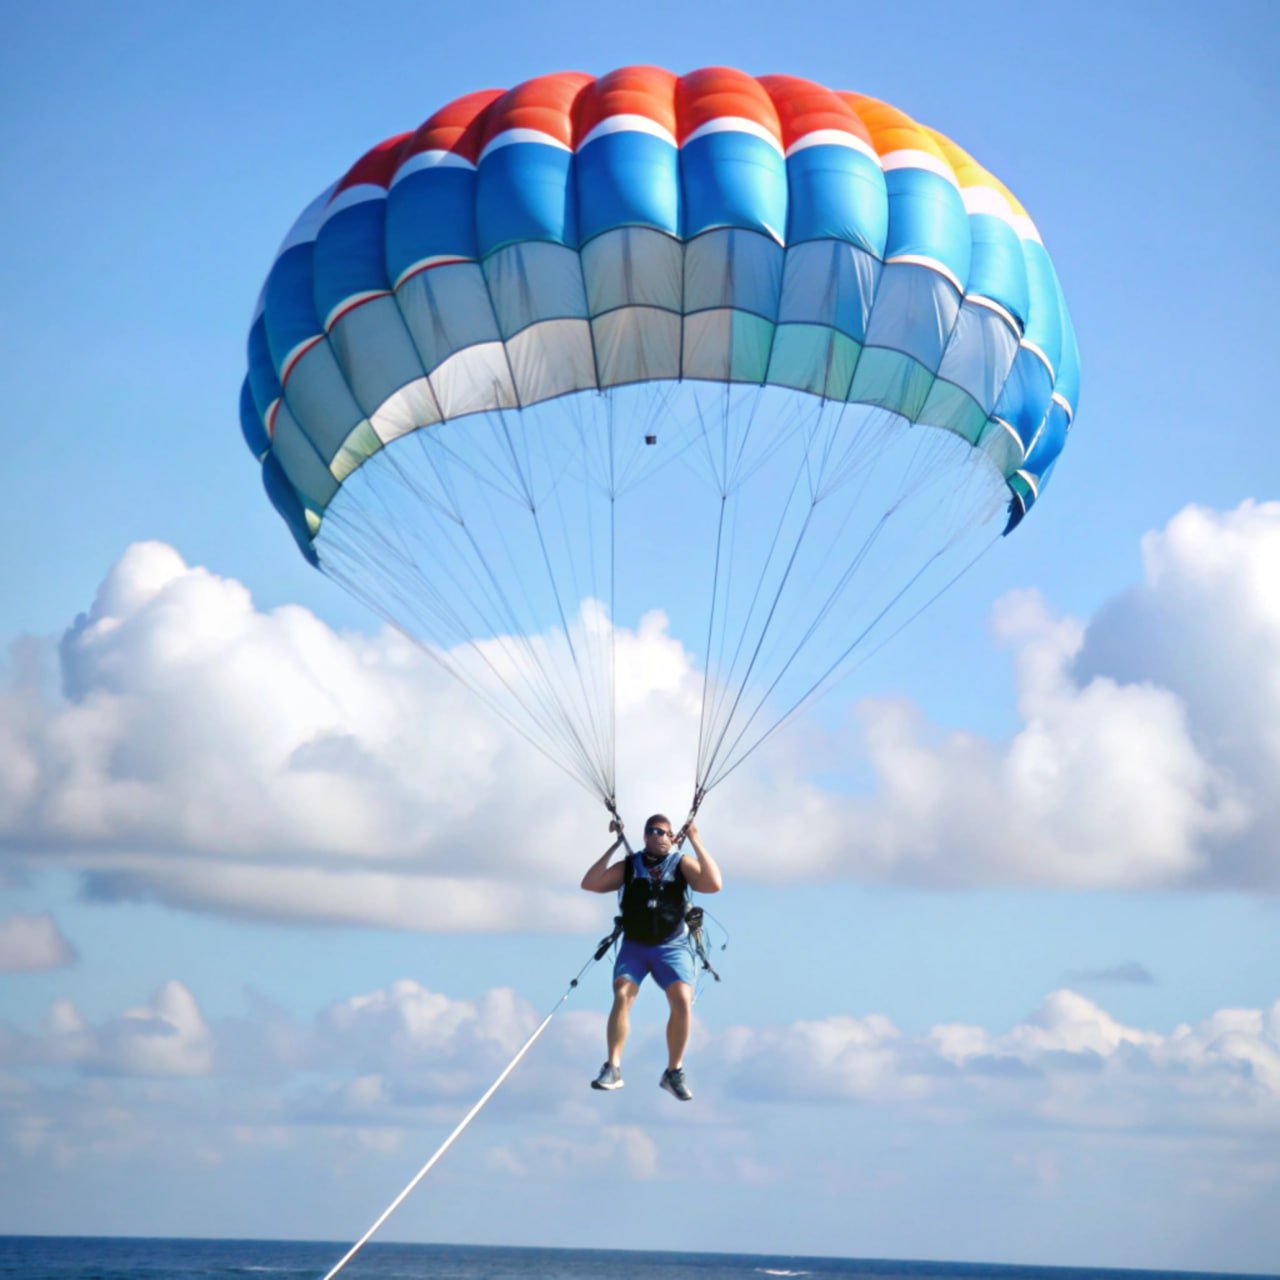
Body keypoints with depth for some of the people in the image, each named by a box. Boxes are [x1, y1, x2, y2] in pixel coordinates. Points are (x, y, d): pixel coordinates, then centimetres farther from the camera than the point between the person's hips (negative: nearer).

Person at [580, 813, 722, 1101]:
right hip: (634, 946, 1)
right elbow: (590, 884, -3)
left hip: (672, 947, -1)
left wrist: (695, 842, -14)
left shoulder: (682, 863, 2)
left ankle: (674, 1072, -5)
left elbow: (714, 884, -14)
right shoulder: (629, 866, 5)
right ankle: (613, 1068, -18)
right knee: (622, 996, -23)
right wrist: (613, 845, -4)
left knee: (682, 1001, -21)